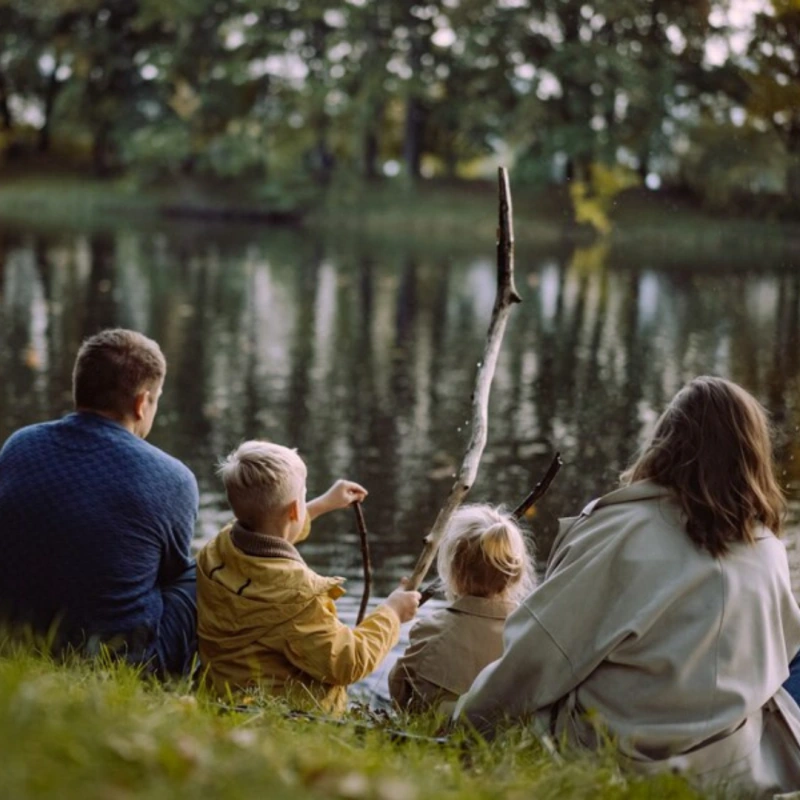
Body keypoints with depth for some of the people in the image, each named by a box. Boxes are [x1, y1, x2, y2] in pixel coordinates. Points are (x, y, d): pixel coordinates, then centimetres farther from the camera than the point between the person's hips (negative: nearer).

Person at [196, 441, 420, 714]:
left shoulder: (213, 553, -6)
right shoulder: (297, 592, -30)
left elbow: (265, 530, 21)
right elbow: (347, 665, -19)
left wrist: (322, 505, 29)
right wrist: (391, 613, -4)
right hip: (290, 715, -8)